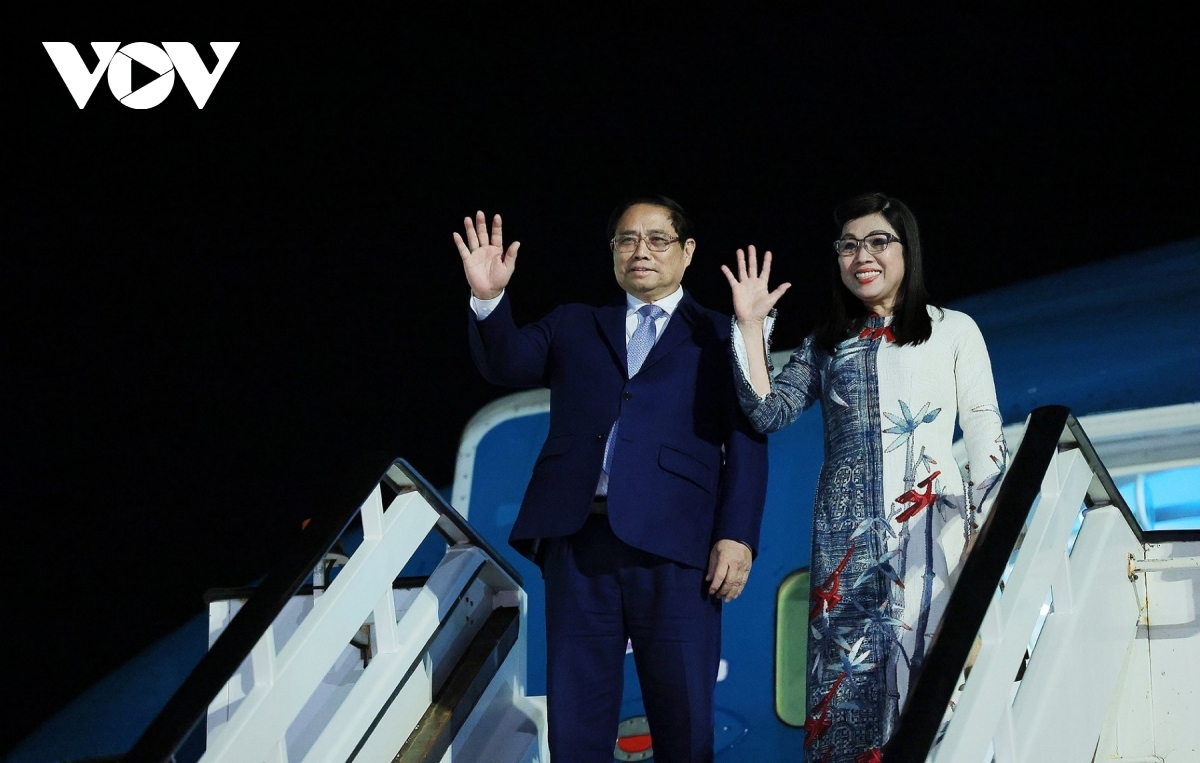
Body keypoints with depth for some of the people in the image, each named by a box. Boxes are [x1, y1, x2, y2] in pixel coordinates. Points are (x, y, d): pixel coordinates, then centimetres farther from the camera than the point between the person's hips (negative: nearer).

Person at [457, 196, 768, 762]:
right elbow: (506, 363, 4)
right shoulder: (573, 326, 19)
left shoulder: (719, 337, 10)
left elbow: (746, 444, 2)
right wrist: (489, 299, -15)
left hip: (674, 546, -2)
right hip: (578, 538, 3)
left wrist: (737, 536, -9)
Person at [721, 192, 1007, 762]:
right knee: (846, 677, -3)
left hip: (932, 528, -2)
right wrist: (752, 328, -1)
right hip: (846, 538, 2)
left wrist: (986, 524, -4)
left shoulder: (953, 331, 9)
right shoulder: (824, 345, 16)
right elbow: (769, 413, 4)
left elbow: (985, 434, 6)